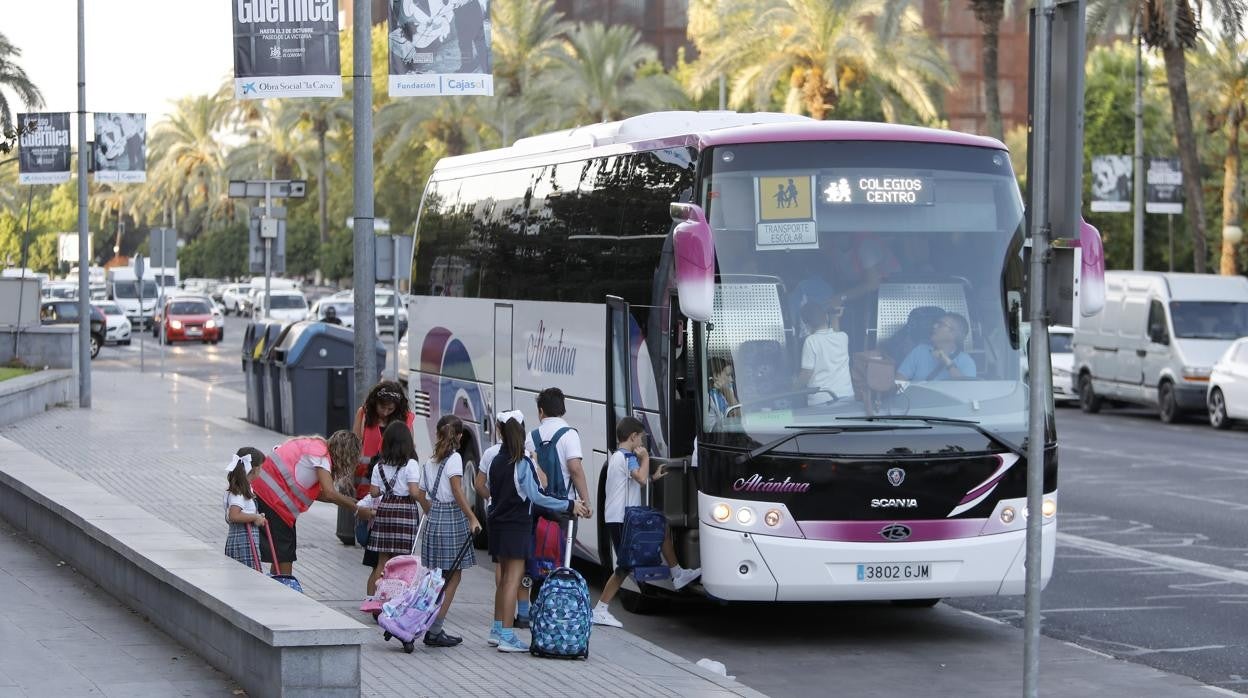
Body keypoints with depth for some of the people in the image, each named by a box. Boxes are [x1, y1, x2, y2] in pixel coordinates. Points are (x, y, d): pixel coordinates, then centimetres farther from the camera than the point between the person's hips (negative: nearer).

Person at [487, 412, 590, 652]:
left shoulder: (497, 461, 8)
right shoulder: (522, 464, -14)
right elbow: (536, 496, -18)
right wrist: (570, 506, -15)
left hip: (499, 523, 8)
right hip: (517, 525, -8)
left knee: (505, 577, 18)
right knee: (513, 578, -7)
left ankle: (497, 630, 23)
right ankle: (507, 637, -10)